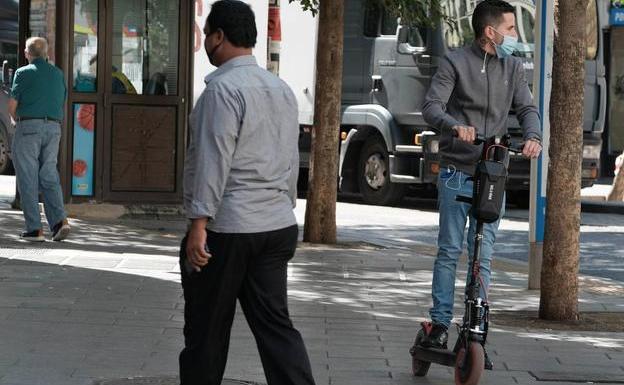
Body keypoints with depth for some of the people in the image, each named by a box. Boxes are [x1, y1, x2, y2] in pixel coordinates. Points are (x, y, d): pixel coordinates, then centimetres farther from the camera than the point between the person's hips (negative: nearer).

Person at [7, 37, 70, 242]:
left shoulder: (24, 73, -3)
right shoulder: (58, 74, 14)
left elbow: (12, 105, -4)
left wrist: (17, 121, 15)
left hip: (29, 126, -5)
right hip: (54, 127, 5)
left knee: (28, 178, -1)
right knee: (49, 176, 8)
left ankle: (34, 229, -4)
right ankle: (59, 220, -10)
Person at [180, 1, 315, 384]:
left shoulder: (224, 88, -12)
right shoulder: (282, 89, 14)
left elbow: (214, 159, -18)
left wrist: (199, 223, -19)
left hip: (227, 228, -8)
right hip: (278, 225, 8)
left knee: (206, 331, 4)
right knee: (275, 324, 6)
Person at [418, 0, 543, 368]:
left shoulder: (513, 67, 9)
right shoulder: (455, 62, -4)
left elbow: (527, 107, 4)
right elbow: (432, 106, -12)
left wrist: (533, 136, -19)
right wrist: (456, 126, -33)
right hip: (457, 172, -3)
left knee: (484, 256, 3)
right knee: (450, 250, -1)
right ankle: (440, 324, 8)